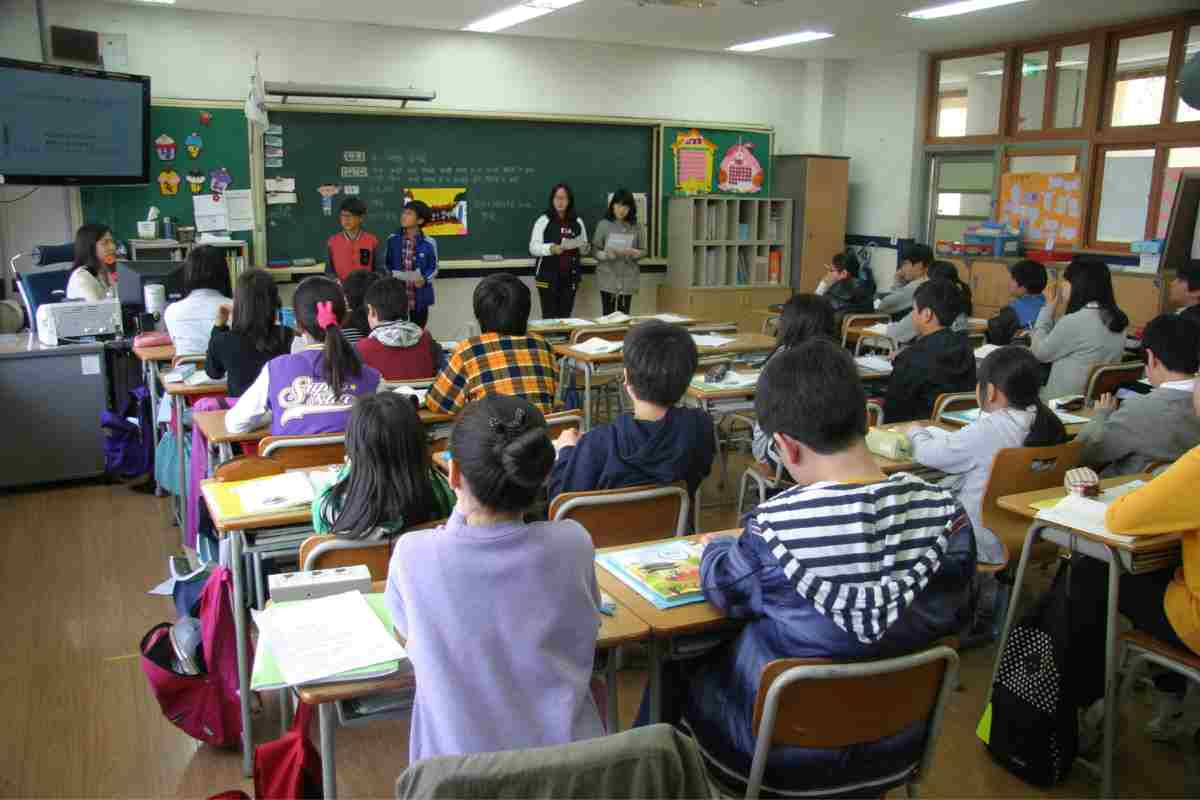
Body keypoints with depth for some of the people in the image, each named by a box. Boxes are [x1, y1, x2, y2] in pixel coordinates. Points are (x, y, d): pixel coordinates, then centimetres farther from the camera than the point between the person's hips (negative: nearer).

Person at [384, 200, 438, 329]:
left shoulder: (428, 243, -5)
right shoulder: (393, 240, 1)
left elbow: (434, 268, 3)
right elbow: (387, 264, 11)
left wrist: (424, 279, -15)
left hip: (419, 298, -1)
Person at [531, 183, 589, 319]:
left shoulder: (578, 222, 10)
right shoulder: (543, 221, -1)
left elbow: (585, 250, 18)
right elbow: (533, 248, -8)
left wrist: (583, 247, -6)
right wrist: (551, 248, -25)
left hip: (570, 277, 3)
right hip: (548, 277, -3)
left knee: (565, 317, 5)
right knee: (549, 317, -6)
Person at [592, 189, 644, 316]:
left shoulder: (636, 227, 3)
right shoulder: (604, 225, -4)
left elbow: (643, 250, 8)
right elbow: (595, 250, -3)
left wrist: (634, 253, -13)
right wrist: (607, 254, -23)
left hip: (628, 279, 2)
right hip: (608, 278, -2)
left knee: (624, 315, 5)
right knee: (608, 315, -1)